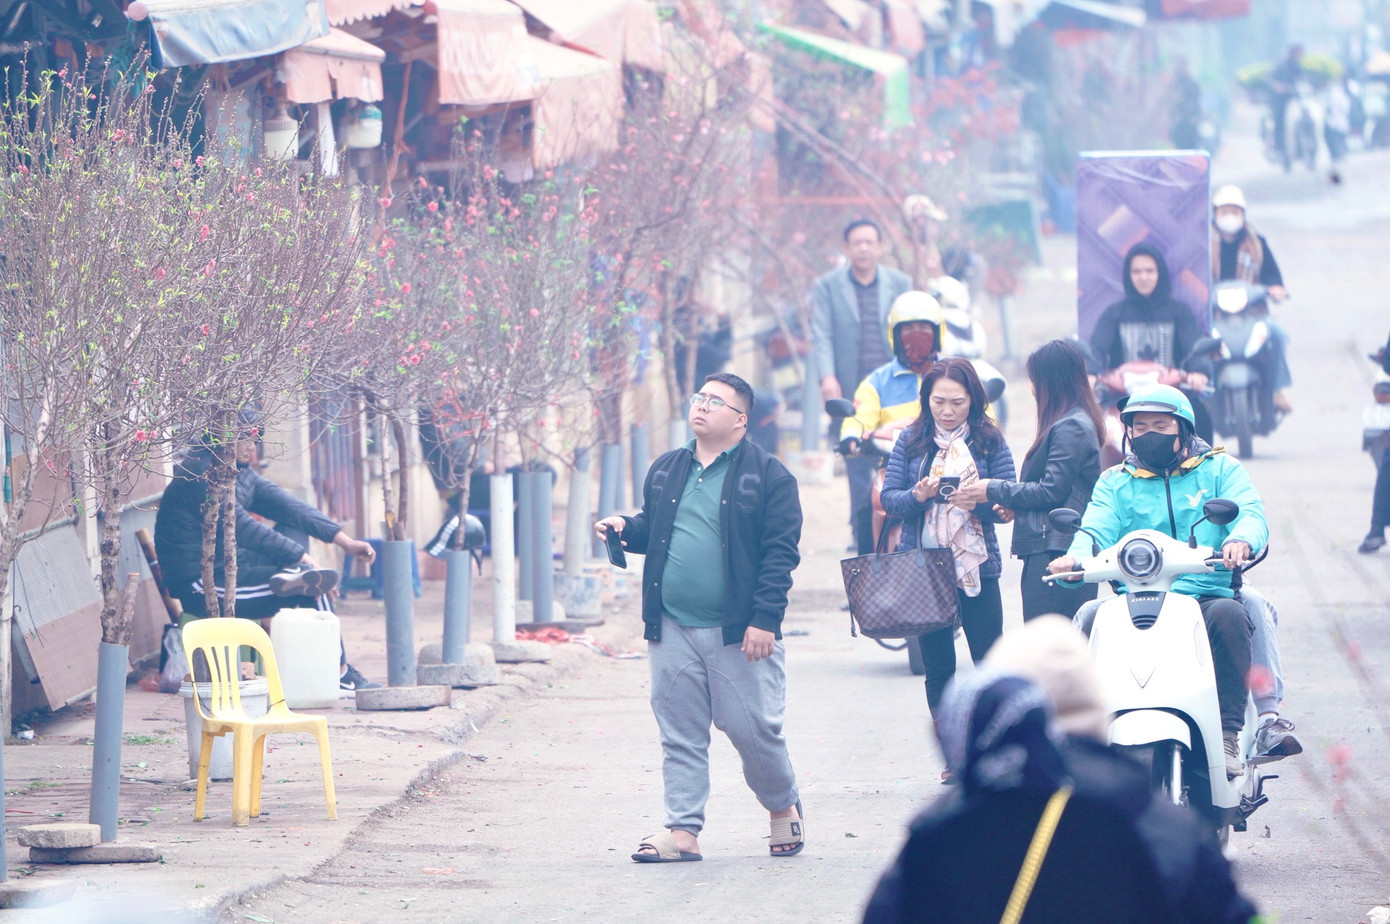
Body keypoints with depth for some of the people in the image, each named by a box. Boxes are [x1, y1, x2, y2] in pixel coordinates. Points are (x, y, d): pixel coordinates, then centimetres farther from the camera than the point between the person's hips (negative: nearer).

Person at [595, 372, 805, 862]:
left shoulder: (766, 474, -3)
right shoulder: (666, 471, 14)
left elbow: (781, 550, -7)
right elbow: (652, 528, 25)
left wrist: (765, 619, -15)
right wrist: (627, 528, 1)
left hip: (738, 633, -5)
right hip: (672, 630, 5)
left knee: (753, 729, -2)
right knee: (680, 734, 5)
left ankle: (783, 806, 22)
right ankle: (683, 831, 8)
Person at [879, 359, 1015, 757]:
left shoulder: (990, 442, 1)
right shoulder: (912, 440, 5)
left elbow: (1006, 505, -4)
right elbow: (888, 497, 1)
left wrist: (979, 501, -25)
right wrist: (918, 496, -20)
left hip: (977, 568, -1)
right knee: (937, 668, 6)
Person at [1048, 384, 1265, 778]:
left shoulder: (1218, 469, 13)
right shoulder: (1116, 482, 19)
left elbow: (1250, 513, -3)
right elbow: (1096, 530, 2)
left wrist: (1240, 540, -29)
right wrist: (1075, 557, -23)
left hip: (1206, 594, -1)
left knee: (1229, 614, -35)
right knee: (1090, 617, -29)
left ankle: (1228, 734, -29)